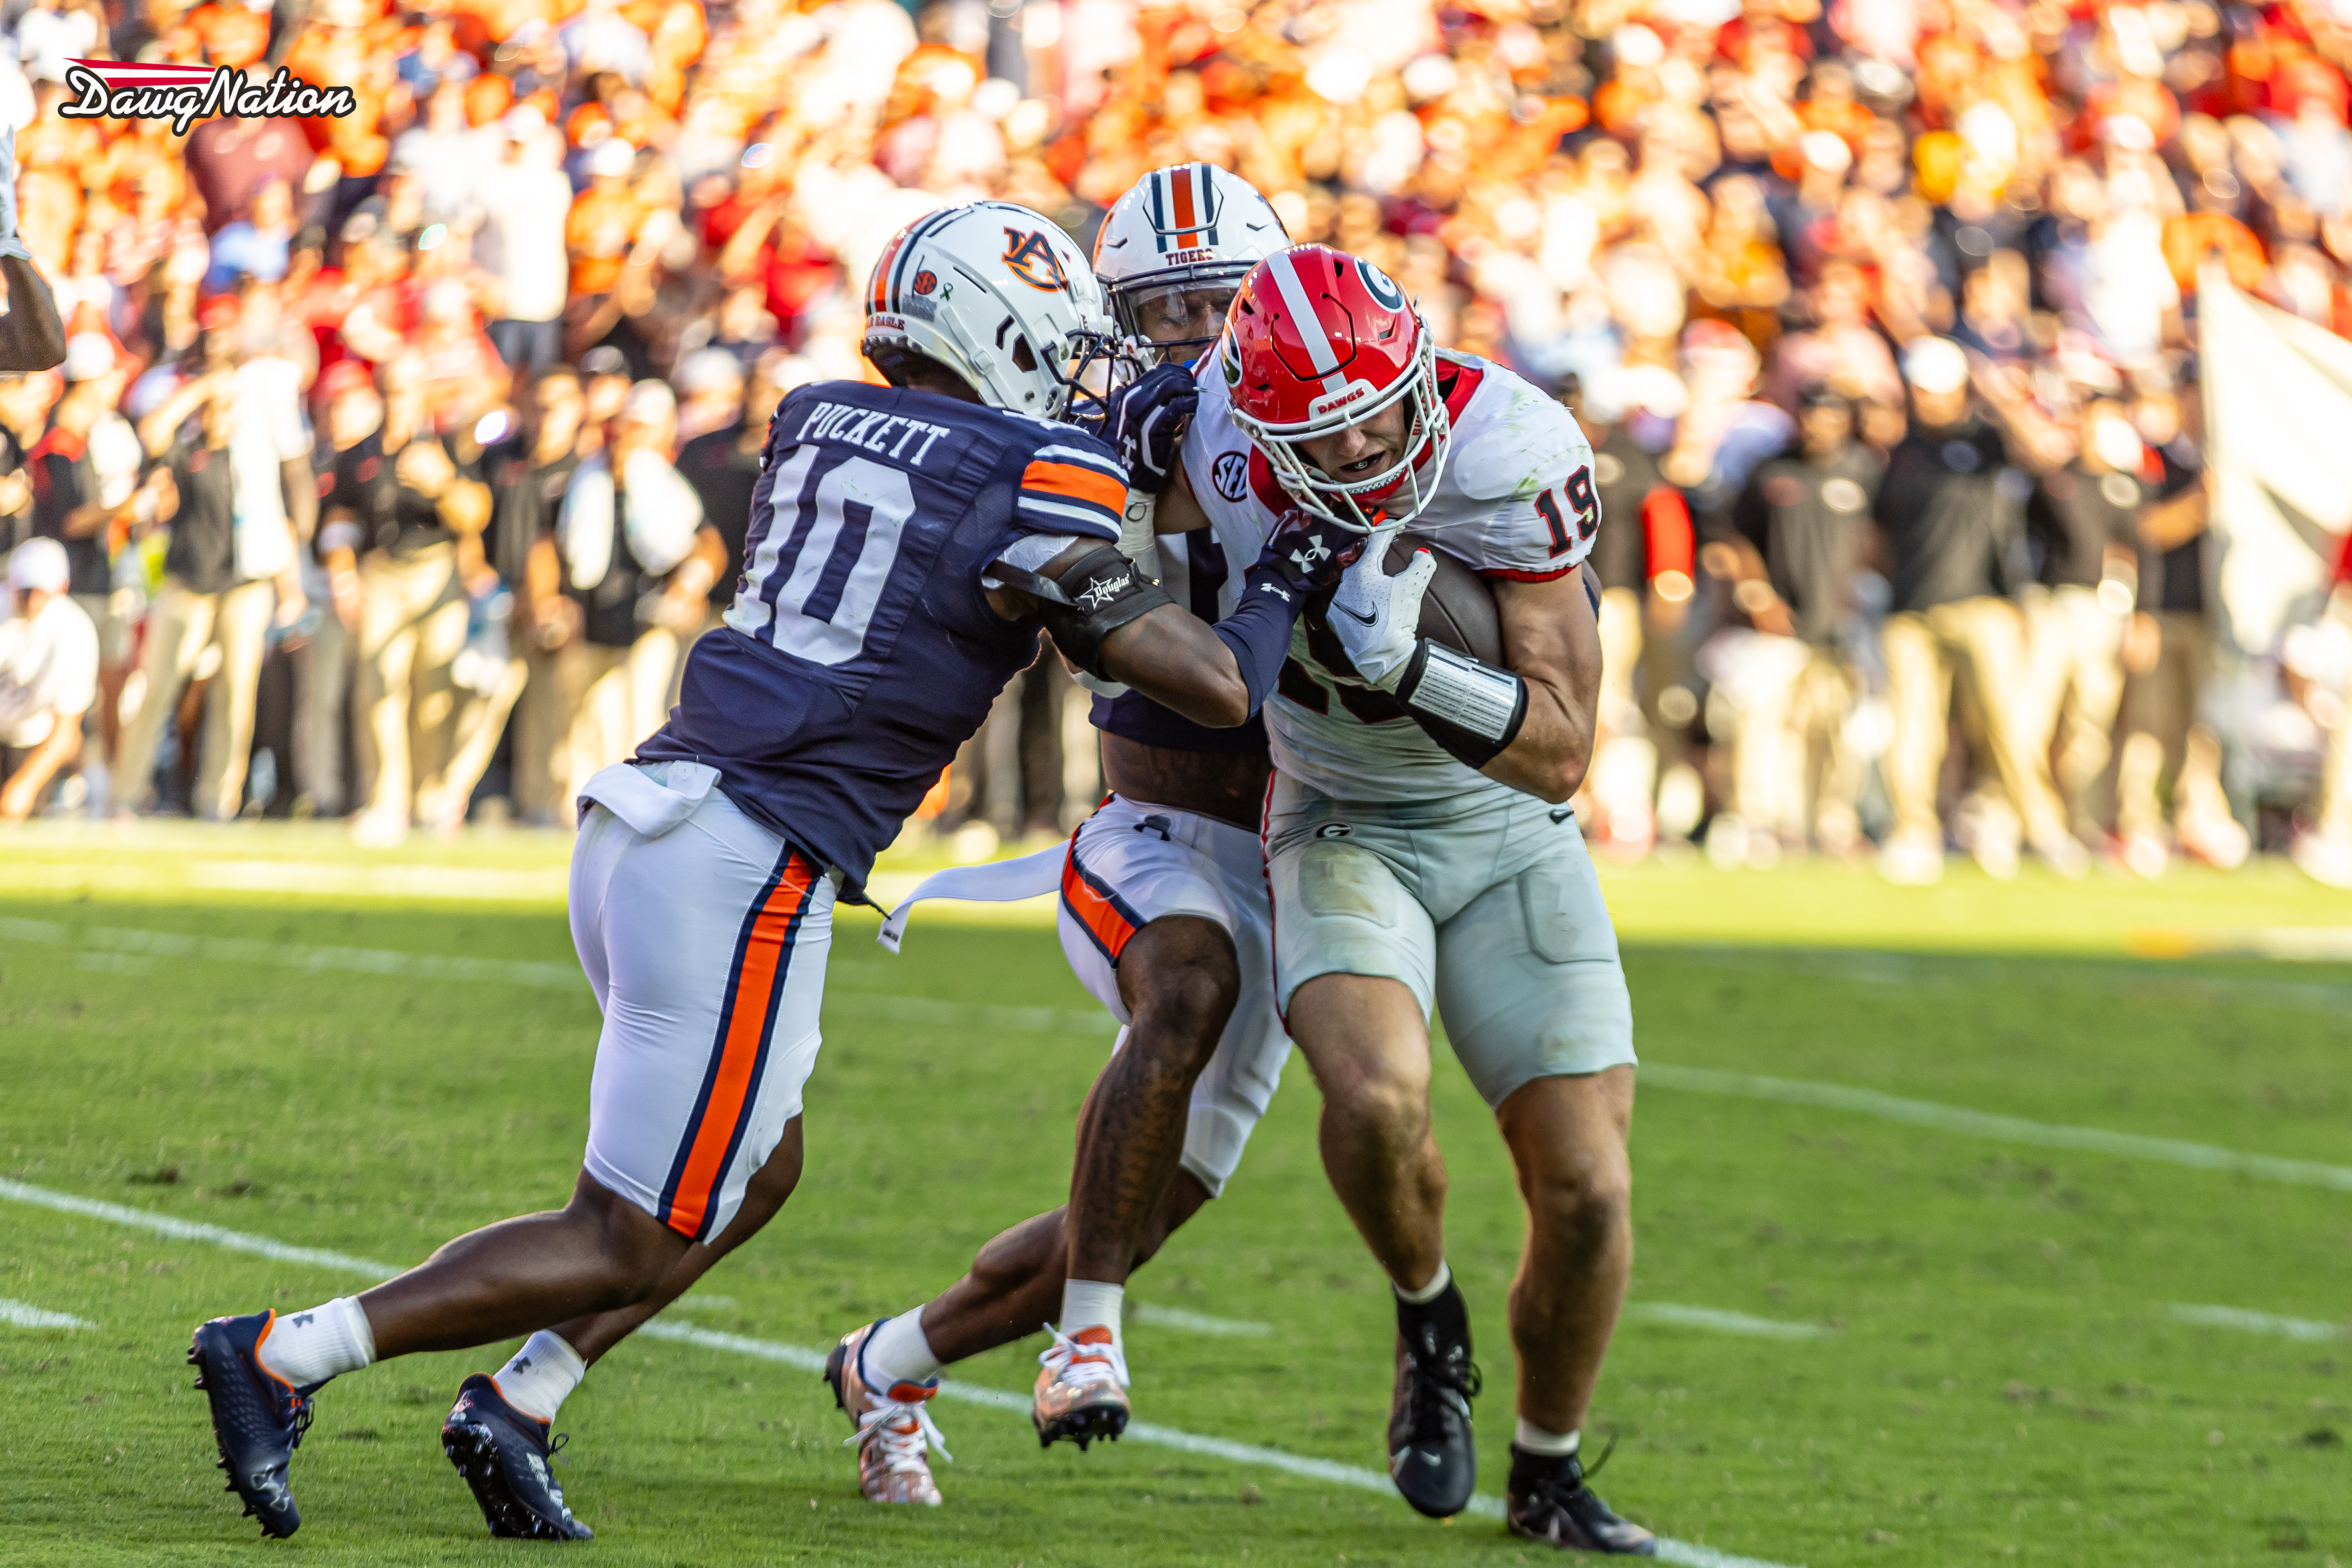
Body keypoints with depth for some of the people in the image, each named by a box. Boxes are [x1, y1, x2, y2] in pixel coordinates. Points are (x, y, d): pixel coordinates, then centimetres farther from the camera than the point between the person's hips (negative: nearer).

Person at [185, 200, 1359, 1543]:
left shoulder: (817, 425, 15)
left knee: (761, 1170, 26)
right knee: (628, 1252, 0)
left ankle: (519, 1405, 14)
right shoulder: (1032, 494, -5)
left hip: (635, 829, 8)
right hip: (748, 877, -8)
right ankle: (280, 1357, -7)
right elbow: (1217, 689, -5)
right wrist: (1284, 587, 15)